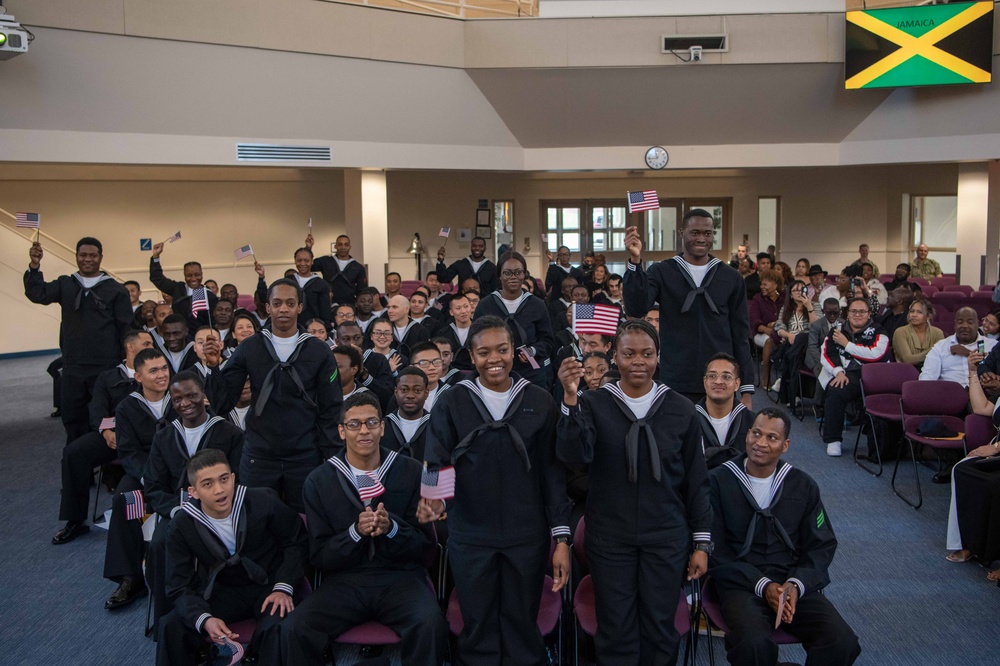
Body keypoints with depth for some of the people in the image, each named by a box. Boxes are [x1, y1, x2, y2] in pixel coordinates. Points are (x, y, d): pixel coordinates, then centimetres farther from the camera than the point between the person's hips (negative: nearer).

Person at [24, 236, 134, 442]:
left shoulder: (116, 290, 0)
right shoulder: (65, 284, 10)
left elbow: (127, 329, 1)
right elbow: (37, 294, -6)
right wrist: (34, 265, -19)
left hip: (106, 367, -3)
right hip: (72, 367, 3)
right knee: (72, 418, 10)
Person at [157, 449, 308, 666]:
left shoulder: (264, 502, -18)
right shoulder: (182, 526, -12)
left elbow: (296, 542, -3)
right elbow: (180, 587, -9)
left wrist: (284, 587, -14)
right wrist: (204, 619, -29)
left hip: (269, 585, -2)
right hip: (224, 590, 3)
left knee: (282, 630, -31)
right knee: (171, 628, -19)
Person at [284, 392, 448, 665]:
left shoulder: (411, 472, 1)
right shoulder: (319, 481, 3)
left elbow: (425, 545, 2)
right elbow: (319, 556, 2)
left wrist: (391, 528, -19)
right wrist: (355, 532, -17)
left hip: (401, 576, -1)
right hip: (344, 580, 1)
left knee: (431, 626, -32)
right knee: (294, 630, -25)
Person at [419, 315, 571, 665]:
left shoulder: (539, 402, 1)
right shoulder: (452, 402, 0)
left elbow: (552, 472, 2)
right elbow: (437, 464, -4)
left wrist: (562, 538, -2)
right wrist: (431, 497, -26)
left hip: (527, 538, 0)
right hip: (470, 538, 0)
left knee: (523, 630, 8)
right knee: (479, 630, 9)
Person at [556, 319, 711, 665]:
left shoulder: (680, 409, -2)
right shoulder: (594, 404, -5)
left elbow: (695, 481, 4)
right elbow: (575, 455, -21)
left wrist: (702, 542, 4)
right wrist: (570, 398, -33)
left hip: (667, 539, 1)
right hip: (609, 539, -1)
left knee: (660, 630, 10)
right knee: (615, 632, 8)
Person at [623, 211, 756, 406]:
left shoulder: (731, 278, 6)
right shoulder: (662, 272, 1)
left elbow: (741, 335, 7)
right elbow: (636, 309, -15)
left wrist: (747, 388, 2)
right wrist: (635, 260, -25)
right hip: (675, 385, -1)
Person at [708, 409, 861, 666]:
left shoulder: (803, 485, 10)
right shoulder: (719, 481, -2)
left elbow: (823, 545, 11)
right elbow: (715, 550, -4)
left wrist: (796, 584, -8)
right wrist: (762, 585, -14)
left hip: (795, 584, 4)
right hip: (741, 584, -3)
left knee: (842, 643, -22)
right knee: (754, 644, -34)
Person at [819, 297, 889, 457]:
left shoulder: (877, 331, 13)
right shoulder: (837, 331, 21)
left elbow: (876, 354, -6)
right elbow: (828, 355, 8)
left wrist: (847, 344, 0)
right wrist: (839, 372, -11)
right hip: (845, 375, 1)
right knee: (836, 393, -33)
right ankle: (833, 439, -18)